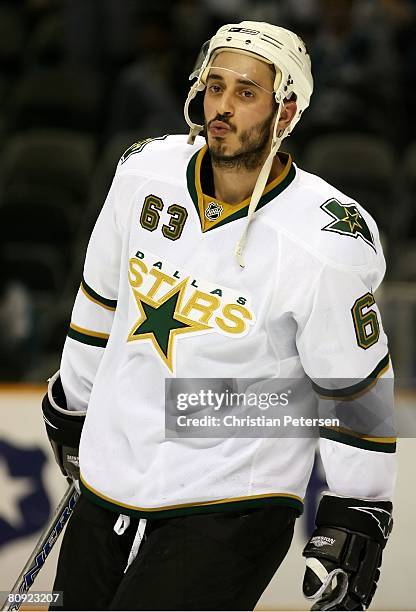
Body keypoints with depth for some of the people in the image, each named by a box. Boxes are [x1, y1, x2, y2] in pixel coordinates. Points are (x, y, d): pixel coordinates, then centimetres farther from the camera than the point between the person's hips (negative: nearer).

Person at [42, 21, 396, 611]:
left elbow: (357, 386, -9)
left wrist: (356, 518, -7)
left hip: (232, 509, -6)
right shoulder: (145, 173, -2)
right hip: (111, 486, 6)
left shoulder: (324, 245, -18)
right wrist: (72, 402, 24)